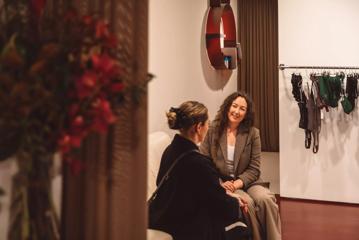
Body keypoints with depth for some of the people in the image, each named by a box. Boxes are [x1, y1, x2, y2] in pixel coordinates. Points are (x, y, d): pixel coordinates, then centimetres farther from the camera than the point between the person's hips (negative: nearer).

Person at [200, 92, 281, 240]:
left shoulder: (252, 133, 2)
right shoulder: (212, 130, -2)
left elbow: (254, 168, -1)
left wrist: (237, 183, -17)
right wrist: (219, 184, -17)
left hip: (247, 182, 2)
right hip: (220, 184, -2)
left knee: (265, 199, -28)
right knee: (247, 202, -29)